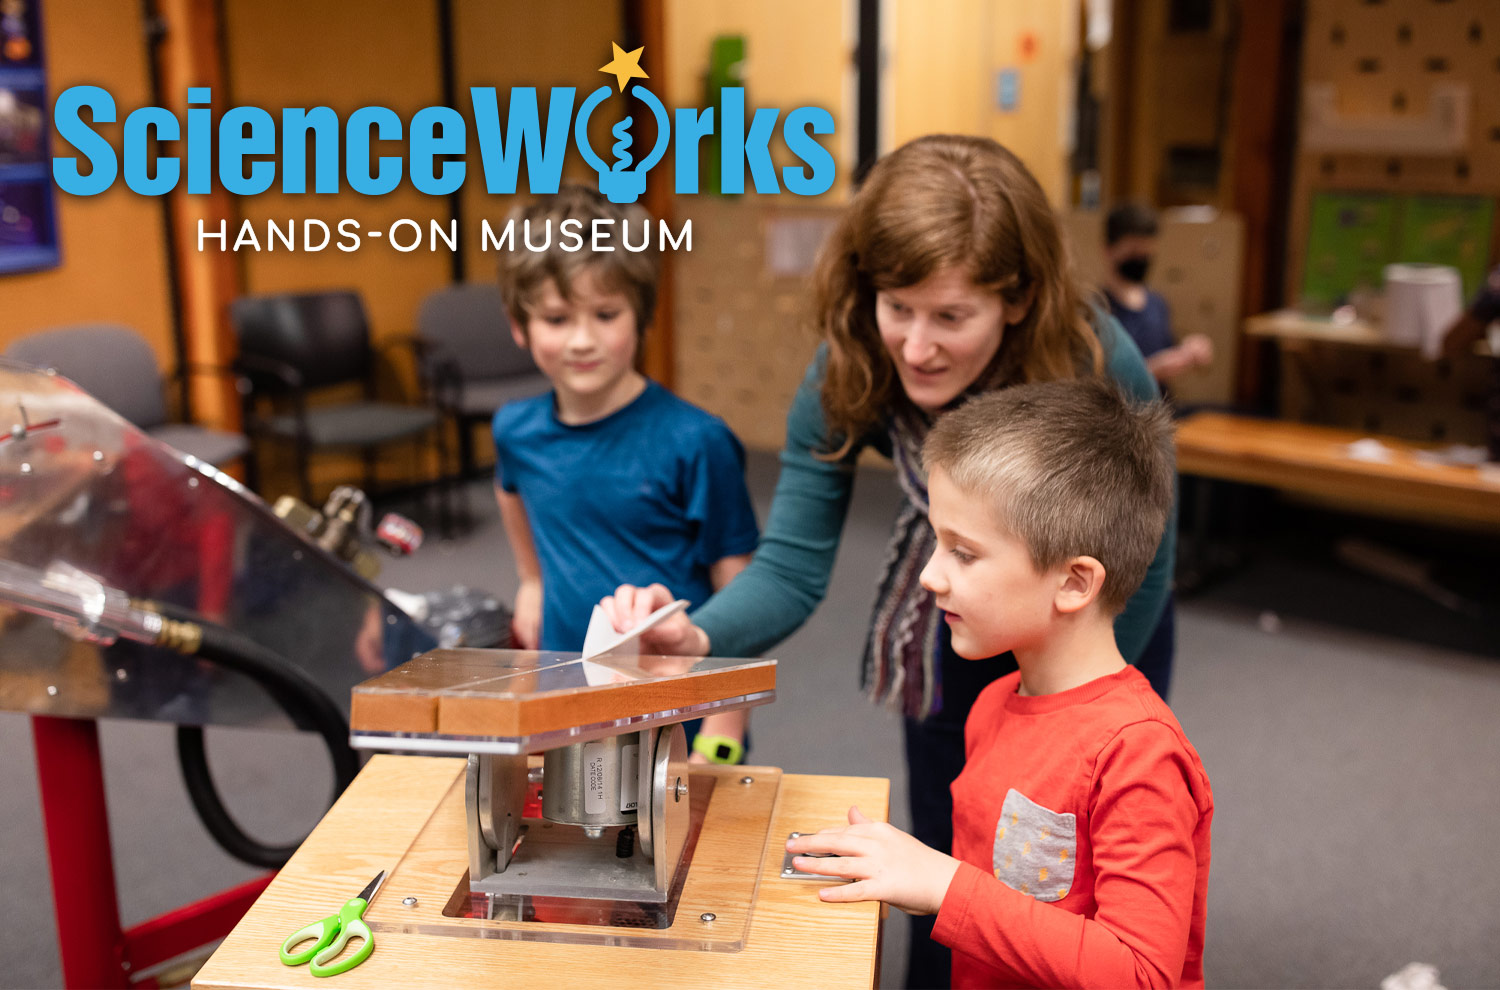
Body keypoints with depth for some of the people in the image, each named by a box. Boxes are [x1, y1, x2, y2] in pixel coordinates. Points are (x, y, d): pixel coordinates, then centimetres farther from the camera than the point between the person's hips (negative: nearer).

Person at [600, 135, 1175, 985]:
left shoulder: (1100, 368, -32)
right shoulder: (851, 374, -25)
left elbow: (1139, 572, -18)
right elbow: (793, 565, -25)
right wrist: (699, 639, -46)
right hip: (956, 642, 2)